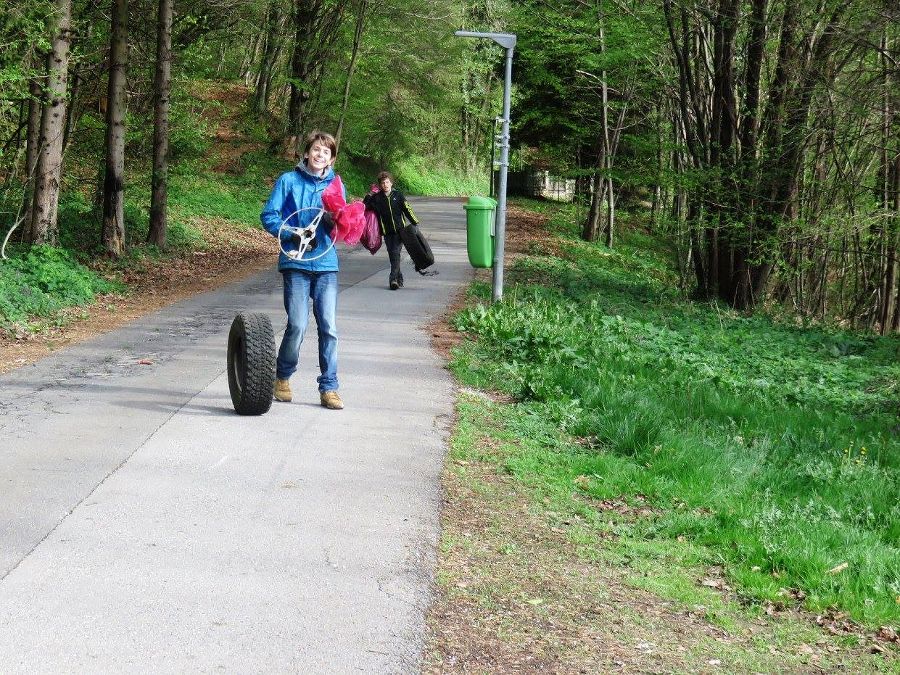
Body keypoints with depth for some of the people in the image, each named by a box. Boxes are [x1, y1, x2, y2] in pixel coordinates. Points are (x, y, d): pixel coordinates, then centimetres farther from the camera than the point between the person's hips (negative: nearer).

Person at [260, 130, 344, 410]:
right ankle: (282, 378, 16)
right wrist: (293, 235, -14)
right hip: (295, 264, -2)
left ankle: (329, 388, 5)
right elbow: (268, 216, 0)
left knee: (328, 327, -2)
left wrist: (335, 222, -12)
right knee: (297, 326, -8)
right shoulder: (288, 181, 3)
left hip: (326, 264, 3)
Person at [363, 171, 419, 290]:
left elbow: (407, 210, 4)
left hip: (399, 230, -2)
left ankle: (393, 279, -15)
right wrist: (369, 195, -7)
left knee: (395, 253, -11)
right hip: (387, 232, 2)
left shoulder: (398, 195, 2)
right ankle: (399, 278, 16)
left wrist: (415, 223, 2)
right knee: (392, 255, 5)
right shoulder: (377, 197, 5)